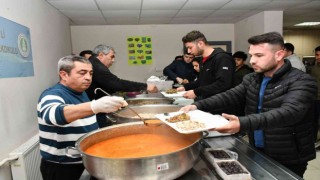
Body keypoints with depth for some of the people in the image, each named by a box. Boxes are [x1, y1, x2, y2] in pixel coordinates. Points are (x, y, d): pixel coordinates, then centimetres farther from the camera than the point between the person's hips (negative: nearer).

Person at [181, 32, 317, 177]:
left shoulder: (302, 81, -17)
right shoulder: (251, 79, 3)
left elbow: (289, 112, -33)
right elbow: (230, 96, -8)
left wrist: (243, 123, -48)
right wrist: (198, 105, -25)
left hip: (288, 161, -5)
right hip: (257, 152, 5)